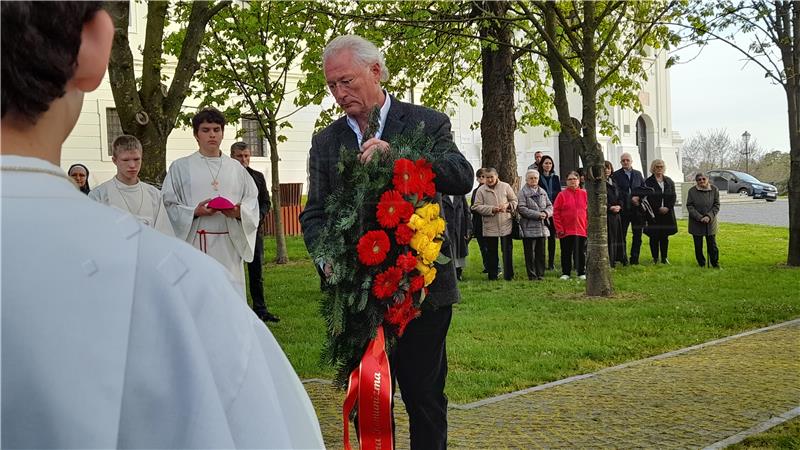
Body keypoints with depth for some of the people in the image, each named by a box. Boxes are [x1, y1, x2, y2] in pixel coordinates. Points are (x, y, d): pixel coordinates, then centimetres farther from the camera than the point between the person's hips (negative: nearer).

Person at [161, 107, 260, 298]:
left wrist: (239, 212, -10)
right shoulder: (181, 167, 7)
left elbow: (252, 201, 12)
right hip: (195, 244, -3)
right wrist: (194, 212, -16)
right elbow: (168, 205, 1)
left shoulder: (236, 168, 15)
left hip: (229, 246, 3)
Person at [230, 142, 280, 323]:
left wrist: (258, 218, -6)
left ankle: (260, 309, 13)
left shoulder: (258, 177, 12)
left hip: (254, 229, 4)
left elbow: (266, 202, 12)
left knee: (257, 272, 7)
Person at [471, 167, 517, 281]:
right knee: (491, 252, 7)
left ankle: (509, 275, 13)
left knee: (508, 250, 3)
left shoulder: (505, 186, 3)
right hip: (489, 226, 0)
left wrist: (507, 205, -13)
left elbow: (514, 201, 9)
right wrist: (491, 209, -15)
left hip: (505, 225, 0)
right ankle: (492, 276, 16)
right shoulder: (481, 190, 0)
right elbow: (477, 206, -3)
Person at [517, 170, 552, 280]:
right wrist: (537, 215, -16)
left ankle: (540, 274, 16)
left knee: (541, 253, 9)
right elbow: (522, 208, -13)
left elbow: (549, 206, 15)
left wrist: (546, 213, -8)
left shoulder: (542, 192, 14)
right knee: (530, 254, -2)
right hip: (529, 228, -5)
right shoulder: (523, 192, -4)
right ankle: (532, 275, 5)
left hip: (542, 227, 5)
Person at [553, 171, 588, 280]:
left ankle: (582, 273, 18)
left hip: (582, 230, 2)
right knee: (566, 253, 5)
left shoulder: (584, 194, 5)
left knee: (582, 252, 8)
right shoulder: (562, 195, -1)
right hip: (566, 230, -2)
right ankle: (565, 273, 14)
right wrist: (559, 228, -8)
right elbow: (556, 213, -3)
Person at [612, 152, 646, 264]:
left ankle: (635, 259, 11)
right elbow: (617, 192, -10)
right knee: (622, 235, 0)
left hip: (637, 208, 4)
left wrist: (639, 198, -7)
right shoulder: (616, 175, 0)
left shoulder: (638, 174, 14)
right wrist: (631, 199, -16)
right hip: (624, 209, -4)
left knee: (637, 236, 4)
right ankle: (623, 259, 7)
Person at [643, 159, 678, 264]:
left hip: (667, 212, 3)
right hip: (654, 213, -3)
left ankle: (664, 258, 11)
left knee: (665, 236, 5)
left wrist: (668, 207, -7)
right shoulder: (648, 182, 0)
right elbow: (648, 198, -7)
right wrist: (658, 209, -12)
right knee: (654, 236, -1)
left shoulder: (669, 181, 12)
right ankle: (655, 258, 5)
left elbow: (673, 196, 8)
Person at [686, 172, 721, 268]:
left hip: (710, 222, 0)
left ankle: (715, 264, 16)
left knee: (712, 245, 4)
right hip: (696, 223, 0)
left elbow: (716, 206, 0)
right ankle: (702, 265, 18)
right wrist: (700, 218, -16)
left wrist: (709, 216, -15)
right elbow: (689, 206, -6)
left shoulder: (714, 190, -1)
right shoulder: (692, 191, -5)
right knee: (698, 246, 5)